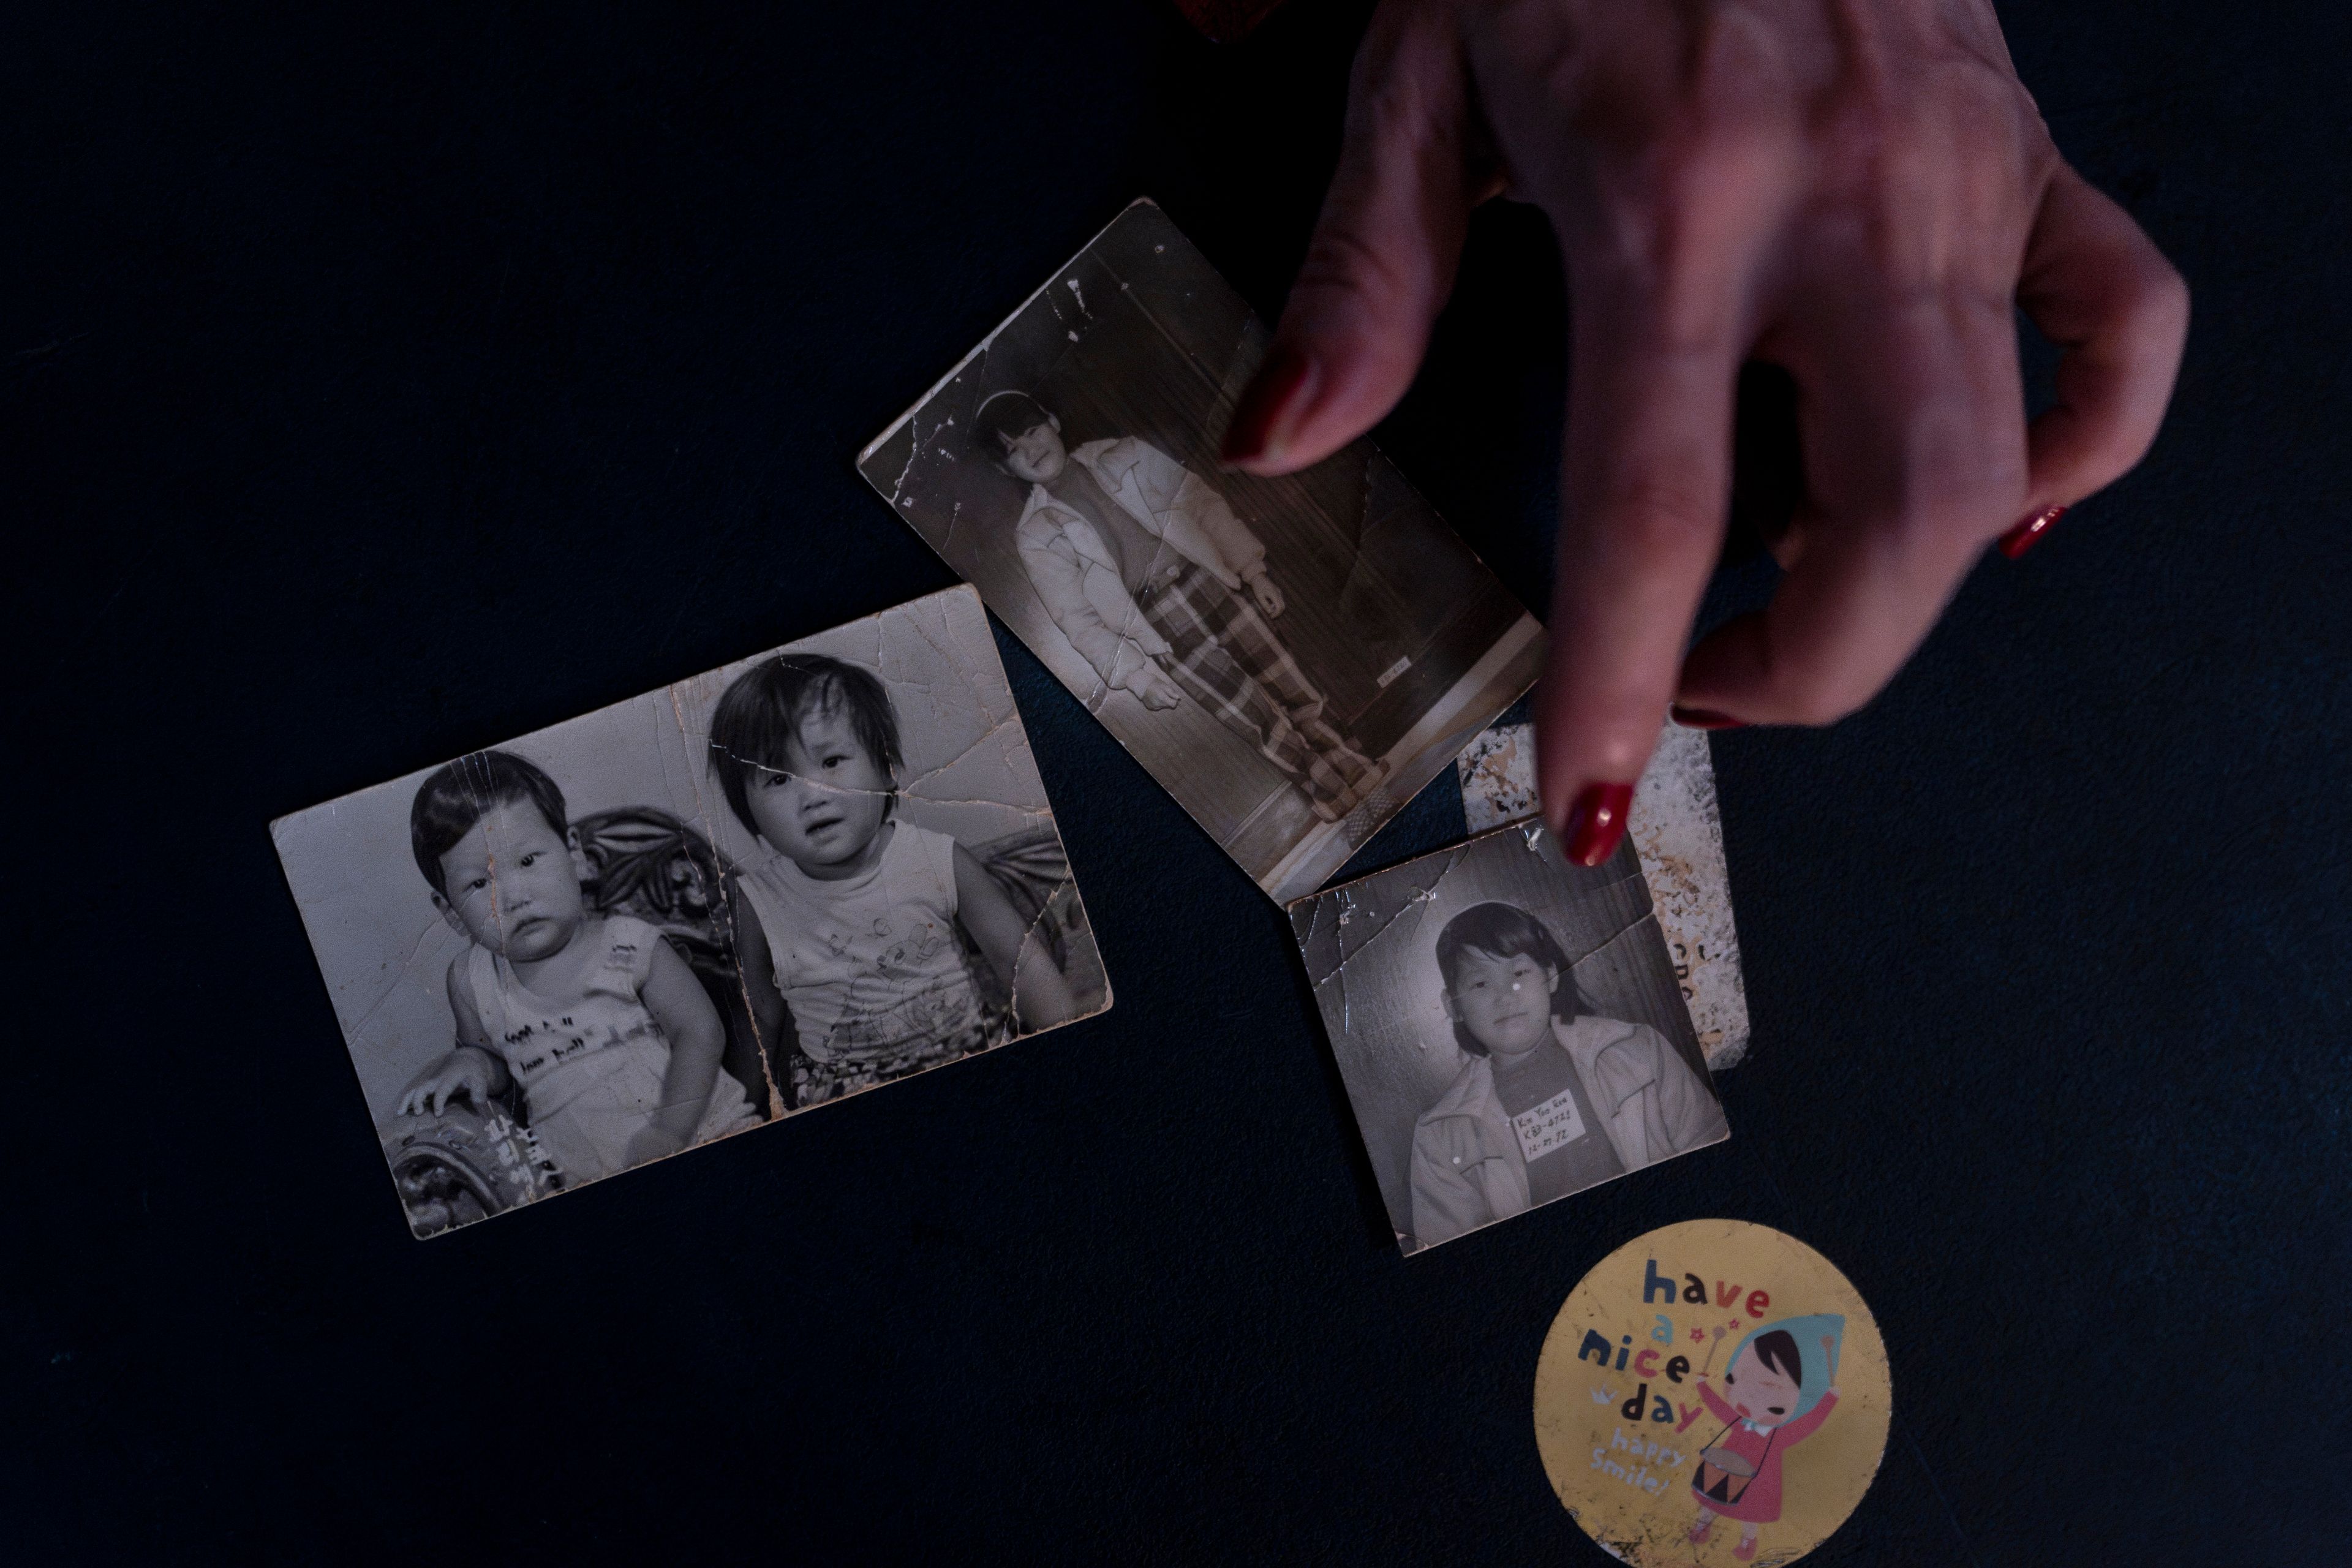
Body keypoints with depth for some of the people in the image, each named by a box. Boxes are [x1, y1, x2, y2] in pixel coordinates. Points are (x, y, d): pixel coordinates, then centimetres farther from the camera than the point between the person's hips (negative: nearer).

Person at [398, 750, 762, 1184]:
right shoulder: (472, 981, 7)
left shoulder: (627, 945, -3)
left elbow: (700, 1031, -5)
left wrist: (669, 1132, -16)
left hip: (703, 1129, -5)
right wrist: (471, 1061, 0)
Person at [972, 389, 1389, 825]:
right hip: (1158, 628, -3)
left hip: (1207, 579, 3)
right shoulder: (1035, 535, 4)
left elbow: (1202, 502, 12)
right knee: (1262, 721, -10)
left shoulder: (1122, 456, 11)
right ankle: (1349, 806, -1)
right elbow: (1078, 619, 0)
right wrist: (1135, 675, -8)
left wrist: (1252, 568, 4)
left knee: (1296, 695, -7)